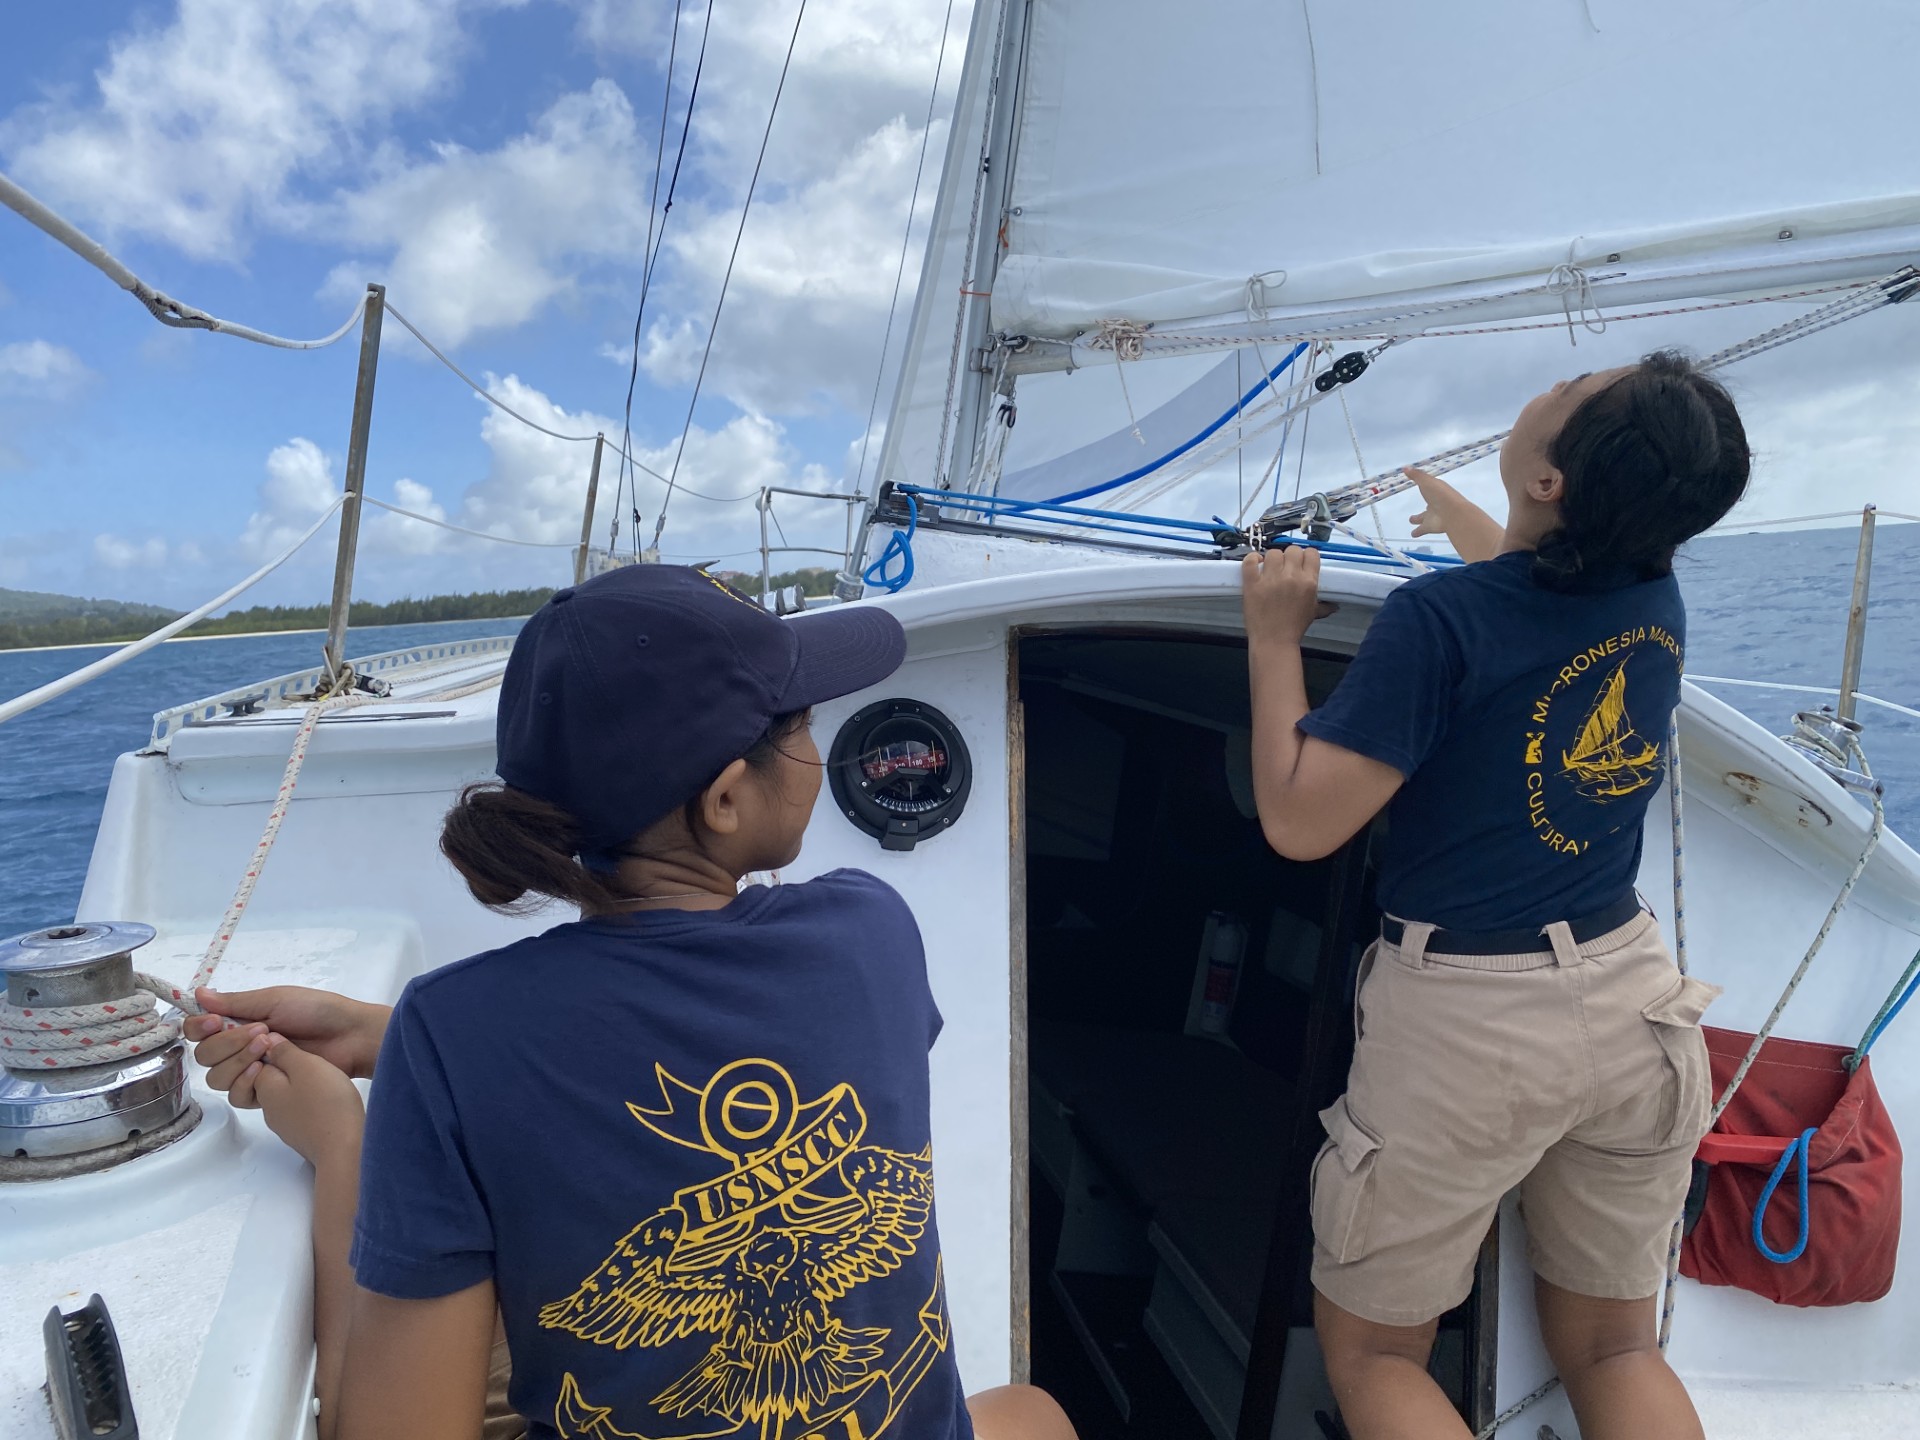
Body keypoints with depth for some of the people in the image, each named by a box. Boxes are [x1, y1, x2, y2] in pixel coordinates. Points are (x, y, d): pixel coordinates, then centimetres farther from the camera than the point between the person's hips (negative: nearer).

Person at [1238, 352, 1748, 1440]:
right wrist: (1454, 510, 41)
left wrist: (1276, 637, -9)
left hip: (1469, 1022, -6)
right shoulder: (1656, 597, -1)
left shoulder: (1442, 618, -22)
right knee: (1614, 1349, 24)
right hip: (1632, 1002, 7)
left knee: (1371, 1350, 15)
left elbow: (1299, 822, -19)